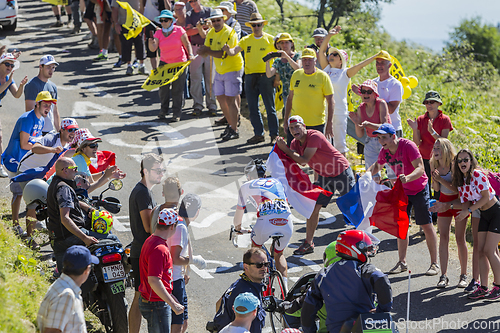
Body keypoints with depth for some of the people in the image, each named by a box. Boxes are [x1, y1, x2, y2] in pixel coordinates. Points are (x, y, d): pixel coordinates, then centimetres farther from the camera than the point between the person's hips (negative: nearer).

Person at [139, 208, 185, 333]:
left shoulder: (151, 241, 10)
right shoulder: (159, 249, -24)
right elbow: (153, 281, -30)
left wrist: (170, 297, 24)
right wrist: (173, 305, -26)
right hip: (156, 304, -10)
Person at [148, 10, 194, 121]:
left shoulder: (179, 30, -9)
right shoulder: (158, 33, -2)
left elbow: (187, 44, -1)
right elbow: (153, 49, -11)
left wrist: (190, 55, -15)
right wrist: (151, 41, -30)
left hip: (179, 63, -3)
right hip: (164, 63, 3)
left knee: (177, 89, -1)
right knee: (163, 87, 2)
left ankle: (176, 113, 7)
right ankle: (164, 110, 20)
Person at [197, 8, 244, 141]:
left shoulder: (229, 33, -18)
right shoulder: (211, 33, 7)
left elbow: (223, 54, -26)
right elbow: (205, 52, 5)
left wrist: (207, 51, -26)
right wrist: (202, 51, -18)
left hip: (232, 69, -8)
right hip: (219, 70, 8)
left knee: (230, 99, -9)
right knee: (220, 98, 11)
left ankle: (234, 131, -3)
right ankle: (230, 125, 26)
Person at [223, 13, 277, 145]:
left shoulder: (270, 39, 1)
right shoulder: (246, 40, 9)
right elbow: (234, 52, -1)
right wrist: (228, 50, -24)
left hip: (265, 76, -4)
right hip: (250, 77, 4)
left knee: (270, 107, -2)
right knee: (253, 108, 7)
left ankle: (274, 134, 4)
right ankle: (258, 134, 16)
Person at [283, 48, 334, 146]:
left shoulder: (323, 76, -5)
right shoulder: (296, 74, 7)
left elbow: (331, 101, -5)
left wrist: (329, 123, -10)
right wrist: (285, 119, 13)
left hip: (316, 124, -4)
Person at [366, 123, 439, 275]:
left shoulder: (408, 146, -26)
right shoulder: (384, 152, -6)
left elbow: (420, 169, -33)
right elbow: (377, 166, 14)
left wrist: (408, 177, -52)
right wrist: (366, 173, -7)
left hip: (419, 189, -6)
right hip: (402, 190, 6)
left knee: (426, 226, -3)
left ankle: (434, 263, 5)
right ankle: (402, 262, 15)